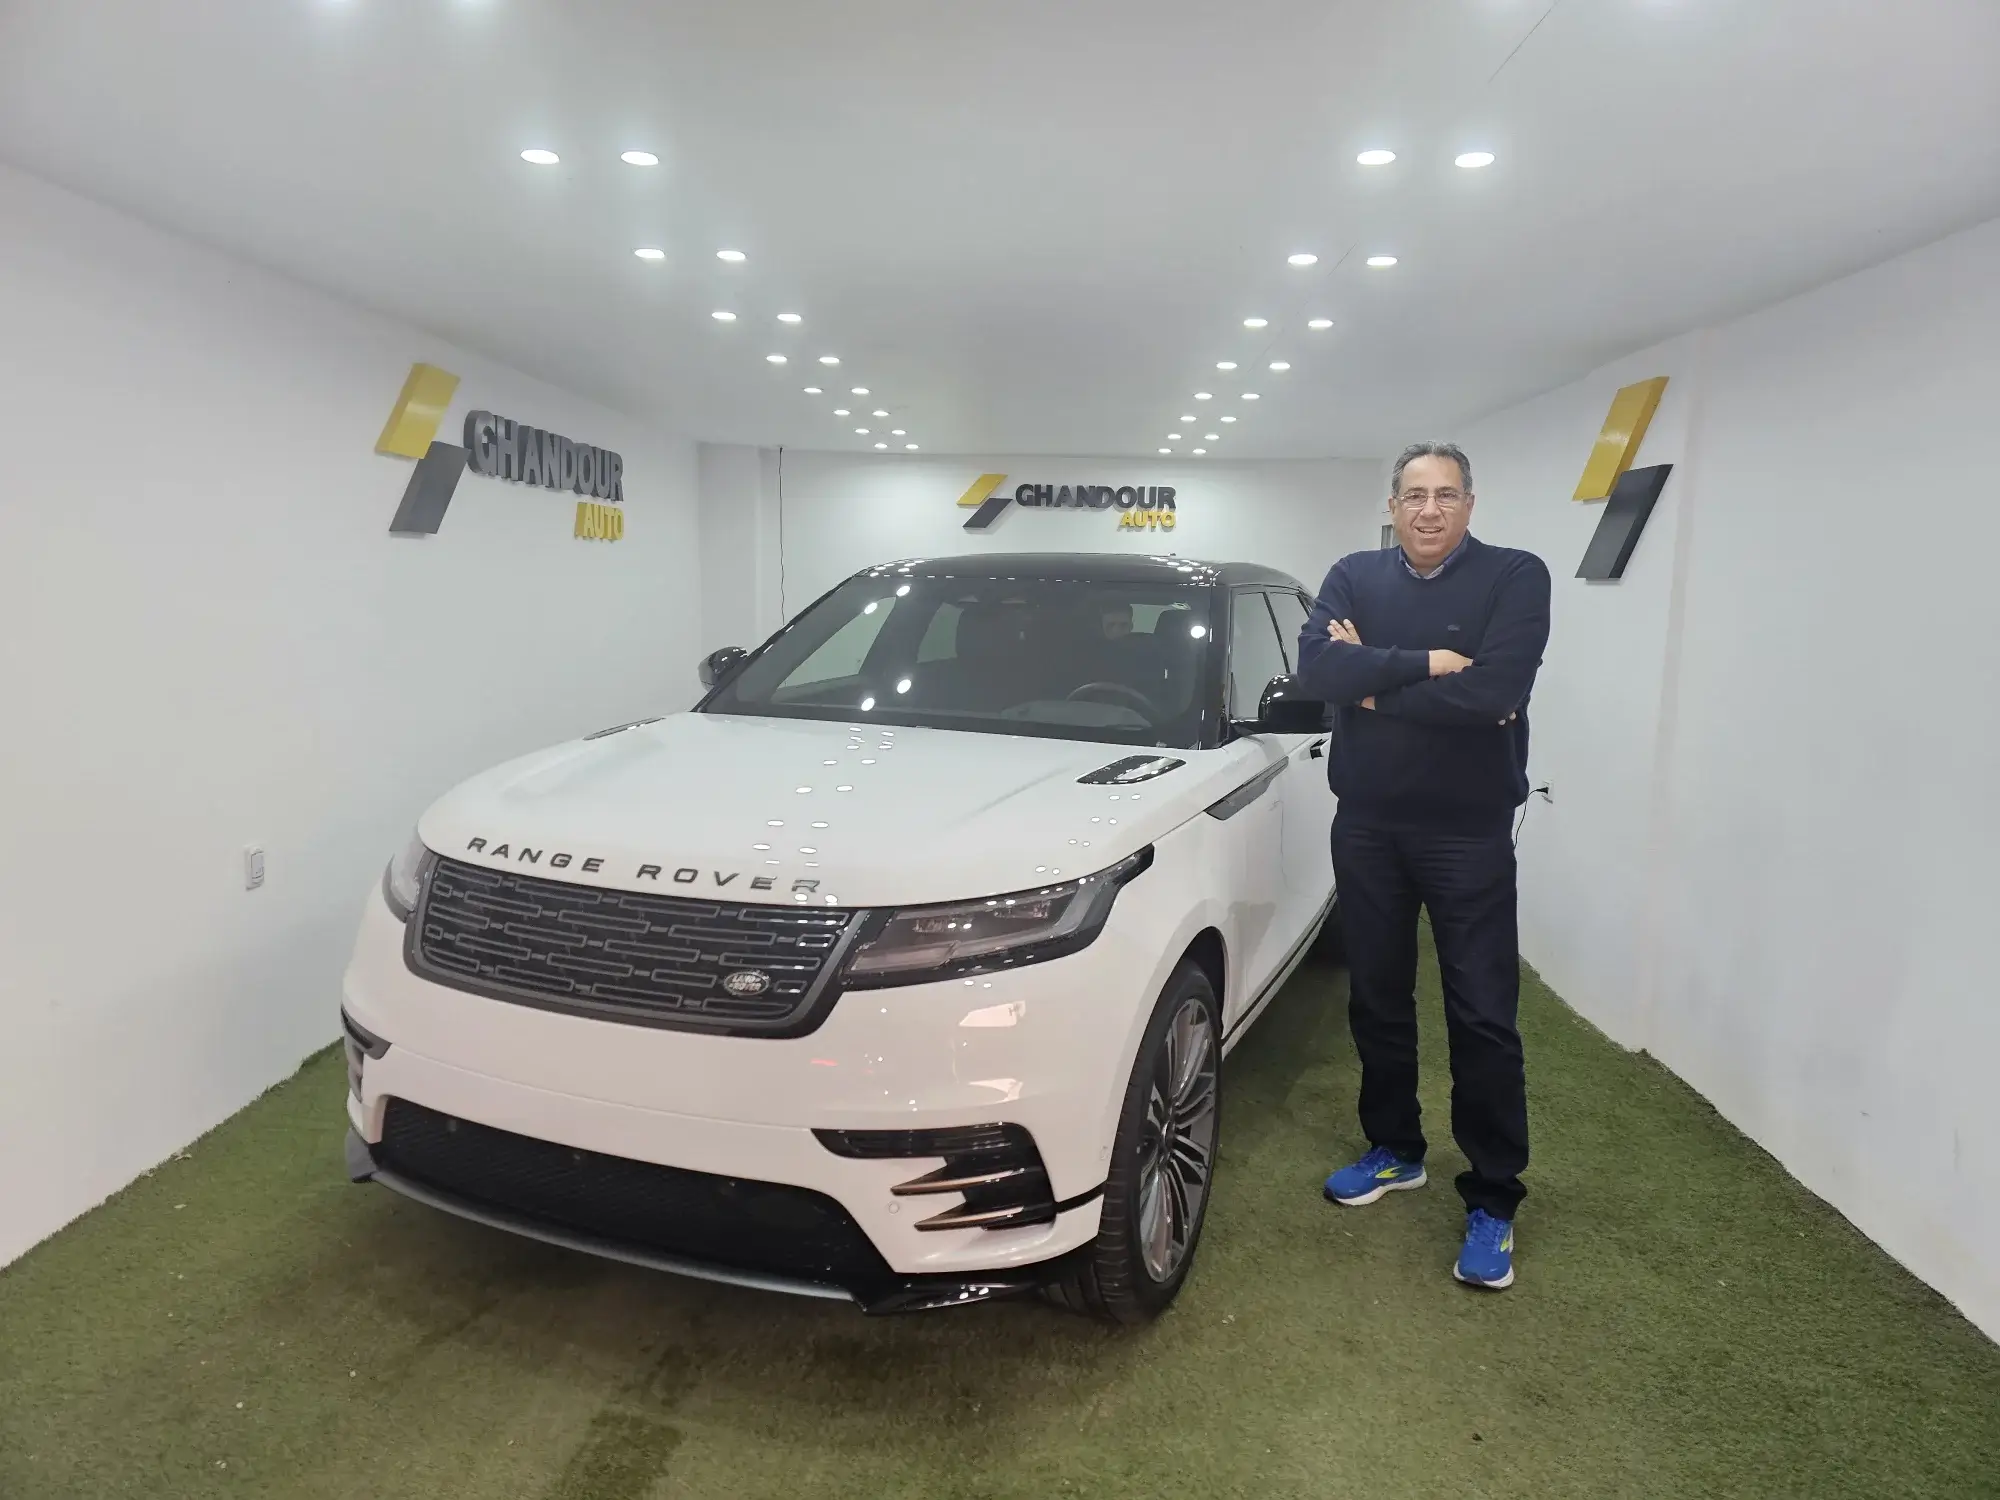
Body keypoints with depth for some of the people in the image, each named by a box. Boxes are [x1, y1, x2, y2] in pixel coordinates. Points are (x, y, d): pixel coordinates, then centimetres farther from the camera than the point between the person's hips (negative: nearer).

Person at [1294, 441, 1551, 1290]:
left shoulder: (1515, 577, -7)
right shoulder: (1354, 578, 4)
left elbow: (1494, 692, -23)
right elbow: (1315, 667, -15)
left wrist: (1374, 683, -14)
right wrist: (1427, 664, -22)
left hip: (1469, 831, -4)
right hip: (1367, 826, 4)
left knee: (1483, 1018, 0)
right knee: (1377, 1001, 15)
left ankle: (1493, 1202, 14)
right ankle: (1394, 1150, 34)